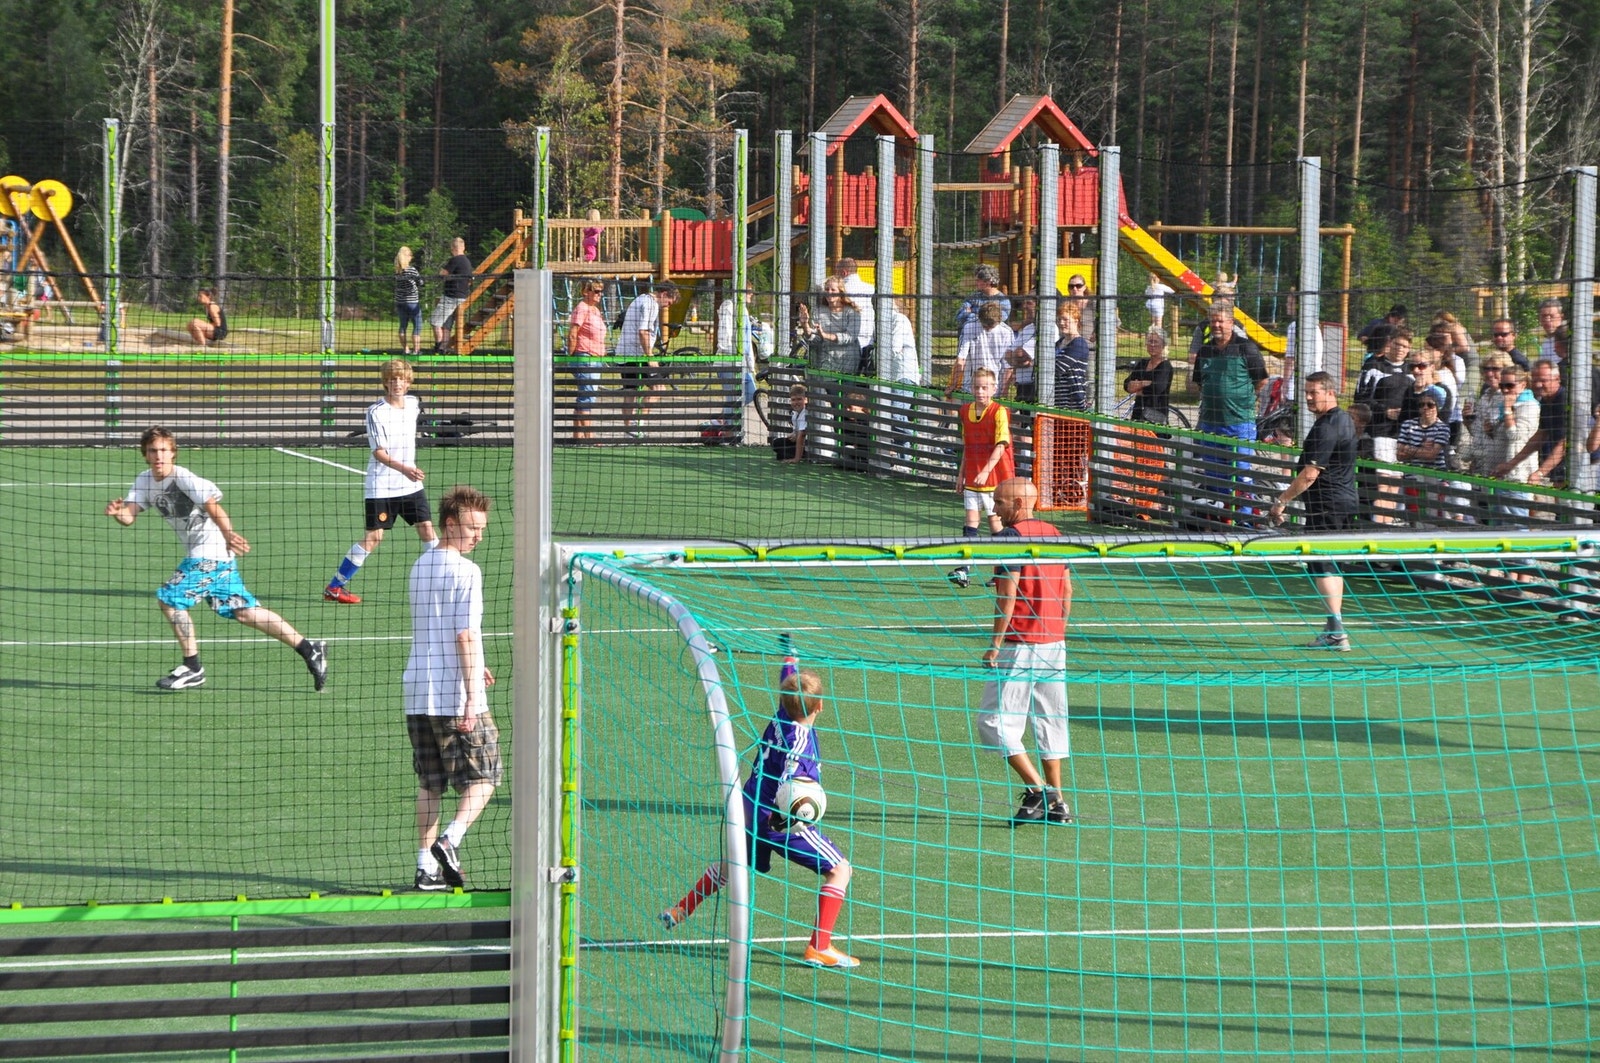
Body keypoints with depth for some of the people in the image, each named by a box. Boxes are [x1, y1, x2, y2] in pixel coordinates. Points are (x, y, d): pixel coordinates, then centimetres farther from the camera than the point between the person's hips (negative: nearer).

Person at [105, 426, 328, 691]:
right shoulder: (144, 481, 6)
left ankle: (193, 668, 0)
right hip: (198, 553, 8)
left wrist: (228, 535, -46)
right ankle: (308, 648, 13)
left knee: (170, 598, -13)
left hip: (211, 552, -8)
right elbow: (129, 515, -3)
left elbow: (211, 504, -30)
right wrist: (117, 512, -27)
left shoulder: (183, 478, -16)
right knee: (243, 611, 9)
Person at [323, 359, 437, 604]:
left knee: (426, 527, -2)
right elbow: (379, 453, -21)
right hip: (381, 486, -5)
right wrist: (404, 468, -35)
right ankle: (334, 587, 4)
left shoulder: (413, 404, 4)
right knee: (374, 536, -5)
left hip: (410, 483, 5)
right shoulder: (376, 412, -15)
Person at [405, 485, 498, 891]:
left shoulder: (419, 567, 14)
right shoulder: (466, 572, -12)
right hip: (455, 693, -7)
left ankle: (426, 864, 7)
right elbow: (466, 636, -17)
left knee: (430, 782, 11)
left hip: (417, 690, 7)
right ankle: (450, 839, -15)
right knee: (482, 778, 4)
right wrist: (472, 697, -18)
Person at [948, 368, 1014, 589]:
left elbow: (1000, 446, -20)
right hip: (972, 477, 4)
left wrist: (986, 471, -31)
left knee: (995, 521, 3)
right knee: (971, 519, -4)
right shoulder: (966, 411, 6)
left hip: (996, 477, -4)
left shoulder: (999, 412, -12)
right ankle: (965, 570, -10)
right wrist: (962, 473, 16)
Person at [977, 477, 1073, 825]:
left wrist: (995, 644, -12)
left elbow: (1008, 596, -16)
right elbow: (1067, 590, 15)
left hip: (1020, 644, -8)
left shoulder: (1012, 536, -12)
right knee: (1049, 721, 11)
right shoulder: (1054, 534, 11)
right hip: (1054, 644, 8)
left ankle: (1038, 790, -9)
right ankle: (1055, 803, 12)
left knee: (994, 721, -3)